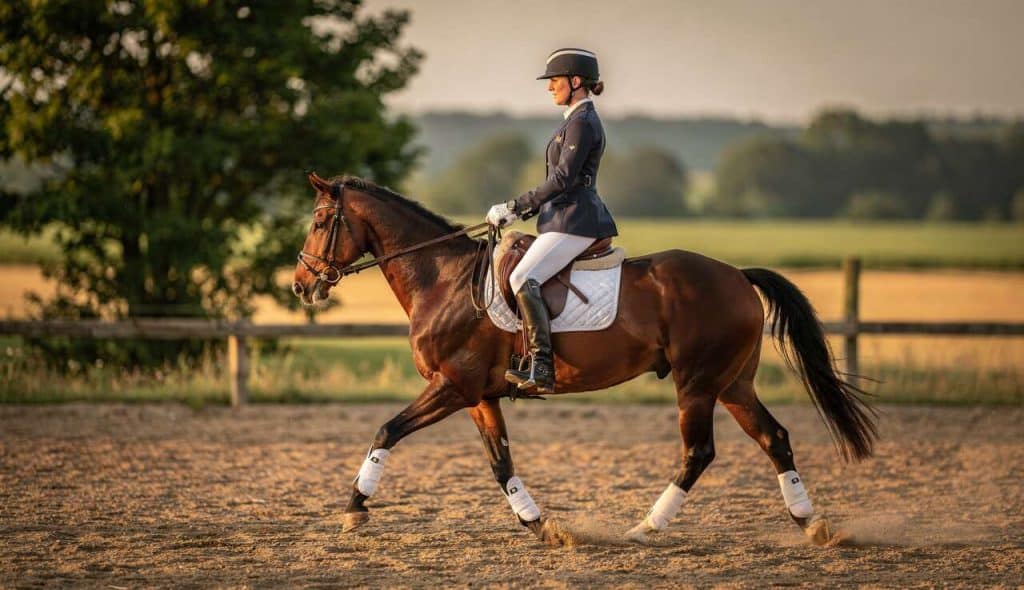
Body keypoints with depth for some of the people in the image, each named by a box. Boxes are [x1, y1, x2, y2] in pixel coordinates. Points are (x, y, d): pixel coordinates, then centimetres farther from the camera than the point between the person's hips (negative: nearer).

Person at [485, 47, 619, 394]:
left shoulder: (582, 122, -12)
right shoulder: (577, 119, 20)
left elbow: (564, 177, -19)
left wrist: (517, 206, -16)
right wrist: (523, 210, 16)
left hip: (574, 222, -11)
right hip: (565, 219, 11)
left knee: (523, 279, -25)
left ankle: (541, 369, -33)